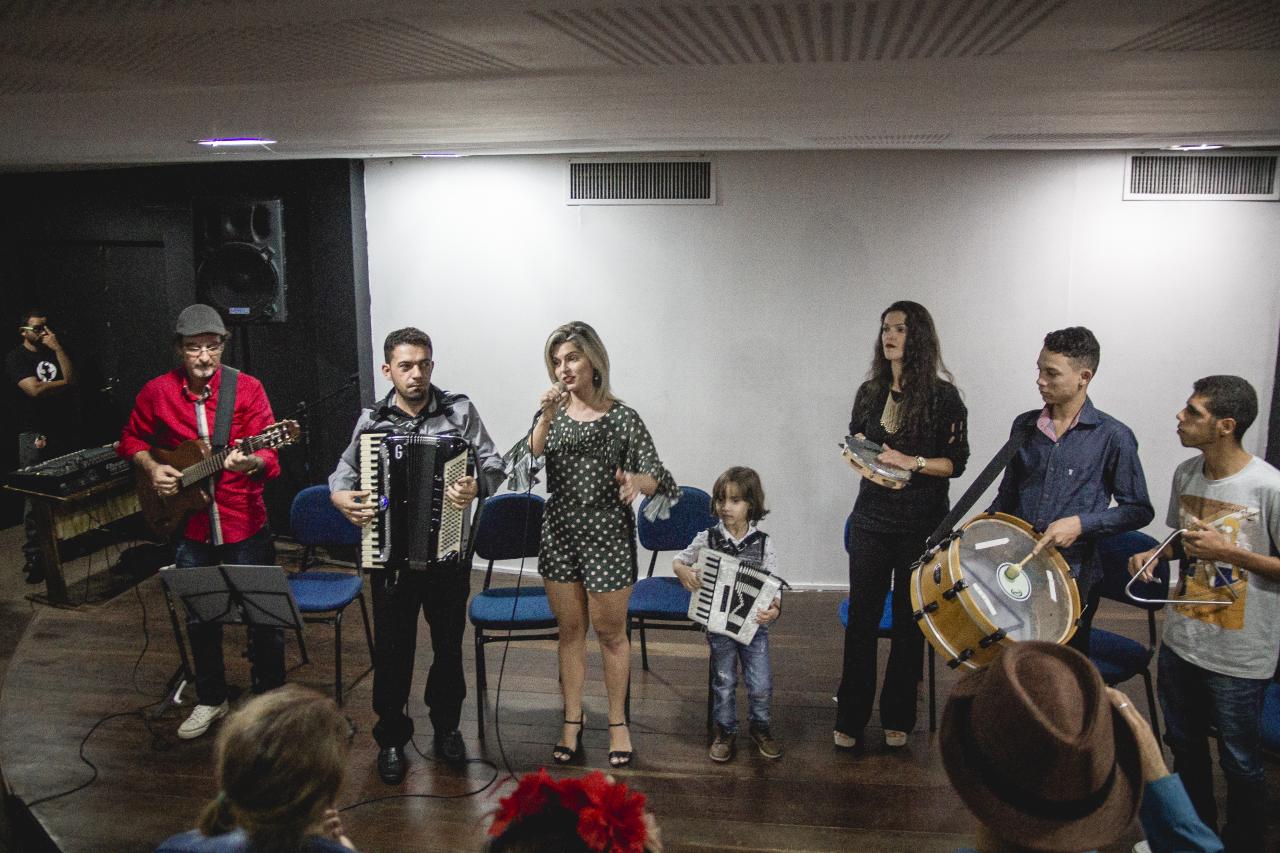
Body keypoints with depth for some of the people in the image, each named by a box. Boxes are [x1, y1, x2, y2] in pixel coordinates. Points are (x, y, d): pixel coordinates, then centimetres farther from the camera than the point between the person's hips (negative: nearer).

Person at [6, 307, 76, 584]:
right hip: (34, 434, -5)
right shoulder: (16, 358, -2)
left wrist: (57, 348, -5)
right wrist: (61, 383, -1)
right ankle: (34, 556, -3)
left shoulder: (54, 352, 14)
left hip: (61, 429, 5)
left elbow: (71, 378, -1)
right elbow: (34, 389, -15)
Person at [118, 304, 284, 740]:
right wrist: (151, 467, -4)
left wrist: (252, 463, -36)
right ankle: (211, 699, 36)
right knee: (200, 618, 16)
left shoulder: (246, 388, -9)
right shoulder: (157, 392, -1)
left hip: (244, 523, -2)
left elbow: (269, 455, -13)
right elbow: (132, 439, 15)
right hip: (190, 526, 3)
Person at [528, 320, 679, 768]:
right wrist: (546, 417, -26)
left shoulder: (622, 417, -8)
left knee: (610, 631, 9)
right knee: (570, 630, 14)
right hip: (560, 534, 3)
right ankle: (572, 722, 27)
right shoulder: (551, 413, 3)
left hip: (607, 536, -3)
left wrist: (635, 480, -33)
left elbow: (656, 478, -11)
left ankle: (618, 722, 25)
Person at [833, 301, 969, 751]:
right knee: (861, 617, 5)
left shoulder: (942, 396, -6)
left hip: (922, 524, -3)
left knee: (909, 621, 8)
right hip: (871, 519, 3)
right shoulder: (869, 392, 7)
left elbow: (956, 462, -6)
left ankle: (898, 719, 22)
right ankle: (850, 718, 15)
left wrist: (912, 462, -19)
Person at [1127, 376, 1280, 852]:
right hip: (1181, 642, 7)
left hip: (1238, 657, -6)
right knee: (1184, 746, 23)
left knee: (1240, 764, 11)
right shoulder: (1186, 474, -1)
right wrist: (1155, 555, -5)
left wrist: (1231, 553, -26)